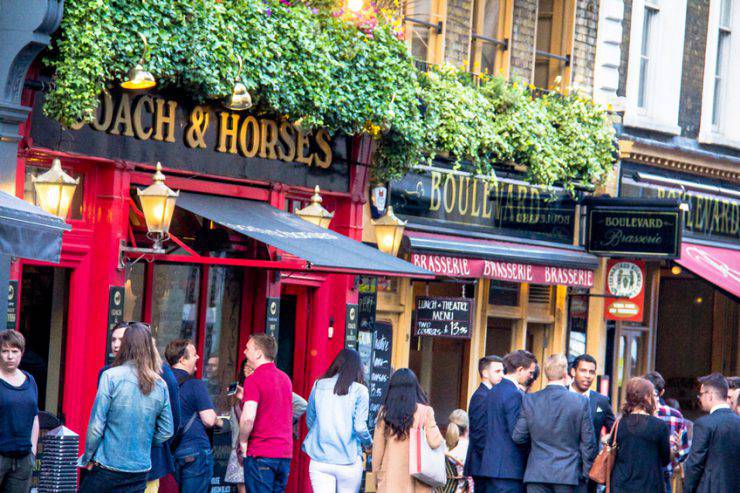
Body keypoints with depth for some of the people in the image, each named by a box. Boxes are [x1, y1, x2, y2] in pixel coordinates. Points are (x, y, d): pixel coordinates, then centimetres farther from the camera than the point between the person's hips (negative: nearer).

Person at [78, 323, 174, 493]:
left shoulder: (111, 376, -11)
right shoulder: (160, 385, 1)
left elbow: (96, 425, -10)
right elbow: (166, 432, 6)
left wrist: (88, 458, 1)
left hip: (107, 466, -4)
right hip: (140, 470, 4)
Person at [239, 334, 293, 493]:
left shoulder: (254, 379, -11)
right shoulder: (285, 378, 12)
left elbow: (248, 418, -22)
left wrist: (243, 441, -5)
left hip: (260, 455, -7)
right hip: (285, 453, 7)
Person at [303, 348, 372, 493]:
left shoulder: (319, 386, 3)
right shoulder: (359, 390, -5)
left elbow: (309, 421, 9)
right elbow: (360, 427, -9)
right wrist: (368, 444, 12)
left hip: (320, 461, 2)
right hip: (348, 462, -2)